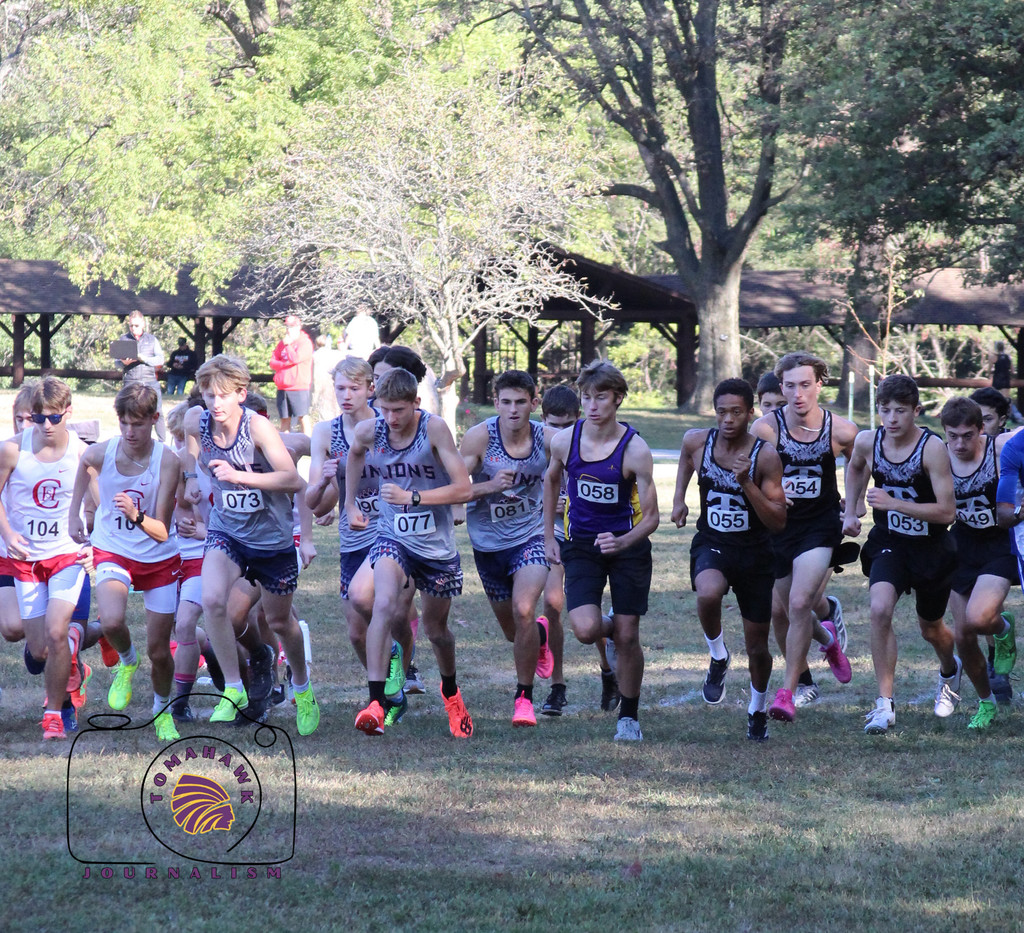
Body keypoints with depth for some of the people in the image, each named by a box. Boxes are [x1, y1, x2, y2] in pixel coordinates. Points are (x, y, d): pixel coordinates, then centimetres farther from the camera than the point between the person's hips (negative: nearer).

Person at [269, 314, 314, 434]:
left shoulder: (305, 343, -3)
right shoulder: (282, 343, 16)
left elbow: (295, 359, -17)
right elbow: (272, 362, 10)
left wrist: (288, 345, -5)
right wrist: (285, 364, -9)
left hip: (299, 387, -6)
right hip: (283, 388, 6)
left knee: (303, 418, -10)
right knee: (285, 419, 8)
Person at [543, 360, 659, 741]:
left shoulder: (635, 449, -17)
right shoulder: (565, 441, -7)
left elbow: (651, 517, -13)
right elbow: (551, 480, 16)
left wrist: (623, 542, -31)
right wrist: (548, 536, 13)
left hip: (628, 546, -2)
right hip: (581, 546, 2)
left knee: (627, 637, -1)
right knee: (585, 630, -18)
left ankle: (629, 717, 18)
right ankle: (609, 626, 20)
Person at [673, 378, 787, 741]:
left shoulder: (765, 456, -17)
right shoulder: (697, 441, -8)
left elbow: (779, 522, -18)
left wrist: (747, 483, -29)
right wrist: (678, 498, 11)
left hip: (754, 553, -1)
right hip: (711, 545, 1)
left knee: (757, 646, 10)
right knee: (708, 593, -36)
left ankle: (758, 709, 39)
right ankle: (718, 657, -7)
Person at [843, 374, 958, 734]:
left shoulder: (932, 447, -23)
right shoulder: (868, 442, -10)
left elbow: (947, 512, -26)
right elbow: (855, 468, 17)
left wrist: (892, 503, -31)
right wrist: (850, 512, 13)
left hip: (931, 546, -2)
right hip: (889, 543, 2)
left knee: (931, 630, 16)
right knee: (880, 609, -25)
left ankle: (950, 671, 54)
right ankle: (885, 704, -20)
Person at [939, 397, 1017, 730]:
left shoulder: (1002, 447, -17)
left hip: (1000, 546, -4)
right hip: (962, 548, 4)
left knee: (977, 619, -27)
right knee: (963, 637, 6)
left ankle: (1003, 629, 11)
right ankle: (986, 702, 31)